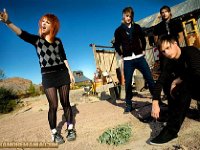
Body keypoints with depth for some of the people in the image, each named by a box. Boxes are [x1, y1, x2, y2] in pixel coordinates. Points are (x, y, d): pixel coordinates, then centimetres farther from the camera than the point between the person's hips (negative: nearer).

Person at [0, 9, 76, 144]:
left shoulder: (58, 41, 9)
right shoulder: (36, 39, 4)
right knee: (53, 105, -6)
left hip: (62, 73, 2)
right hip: (48, 76, -1)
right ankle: (54, 133, 13)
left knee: (65, 103, 4)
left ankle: (70, 129, 18)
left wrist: (70, 72, 8)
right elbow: (22, 34, -14)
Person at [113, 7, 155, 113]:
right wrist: (121, 54, 5)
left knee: (150, 78, -2)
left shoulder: (137, 27, 9)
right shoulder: (119, 30, 4)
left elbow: (143, 39, 21)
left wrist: (143, 49, 14)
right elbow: (116, 44, 11)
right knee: (128, 83, 0)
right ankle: (129, 105, 13)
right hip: (128, 60, -1)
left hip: (139, 57, 2)